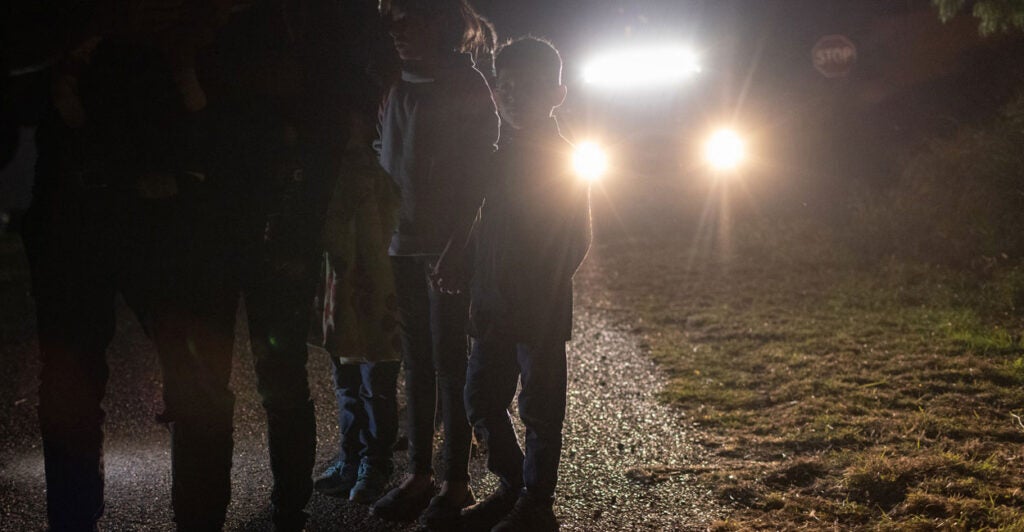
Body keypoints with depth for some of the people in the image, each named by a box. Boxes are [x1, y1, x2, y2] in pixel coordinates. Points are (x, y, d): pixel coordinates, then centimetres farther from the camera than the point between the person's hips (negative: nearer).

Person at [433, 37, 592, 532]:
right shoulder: (499, 156, 11)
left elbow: (575, 244, -11)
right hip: (492, 306, 7)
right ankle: (512, 487, 30)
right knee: (481, 401, 13)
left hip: (541, 311, -7)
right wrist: (456, 264, 3)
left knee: (539, 410, 4)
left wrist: (537, 293, -17)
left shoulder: (565, 162, -8)